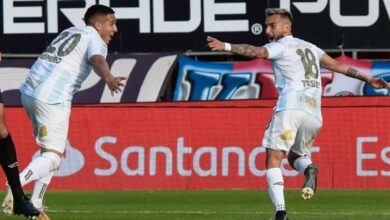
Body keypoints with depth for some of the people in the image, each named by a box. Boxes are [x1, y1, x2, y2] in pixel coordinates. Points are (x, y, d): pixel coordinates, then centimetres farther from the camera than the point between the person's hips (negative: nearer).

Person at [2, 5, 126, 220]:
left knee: (50, 151, 19)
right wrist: (108, 78, -44)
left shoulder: (70, 32, 23)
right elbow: (97, 60, -25)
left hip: (29, 92, 8)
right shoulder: (95, 40, -1)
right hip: (52, 99, -8)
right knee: (52, 158, -11)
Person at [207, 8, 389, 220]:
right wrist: (368, 79, 37)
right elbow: (338, 66, 30)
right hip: (314, 115, 7)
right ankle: (308, 168, -11)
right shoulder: (311, 48, 27)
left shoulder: (281, 46, 7)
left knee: (273, 161, -6)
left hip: (290, 108, -6)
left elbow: (257, 52, -12)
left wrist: (226, 46, -24)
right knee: (295, 156, 25)